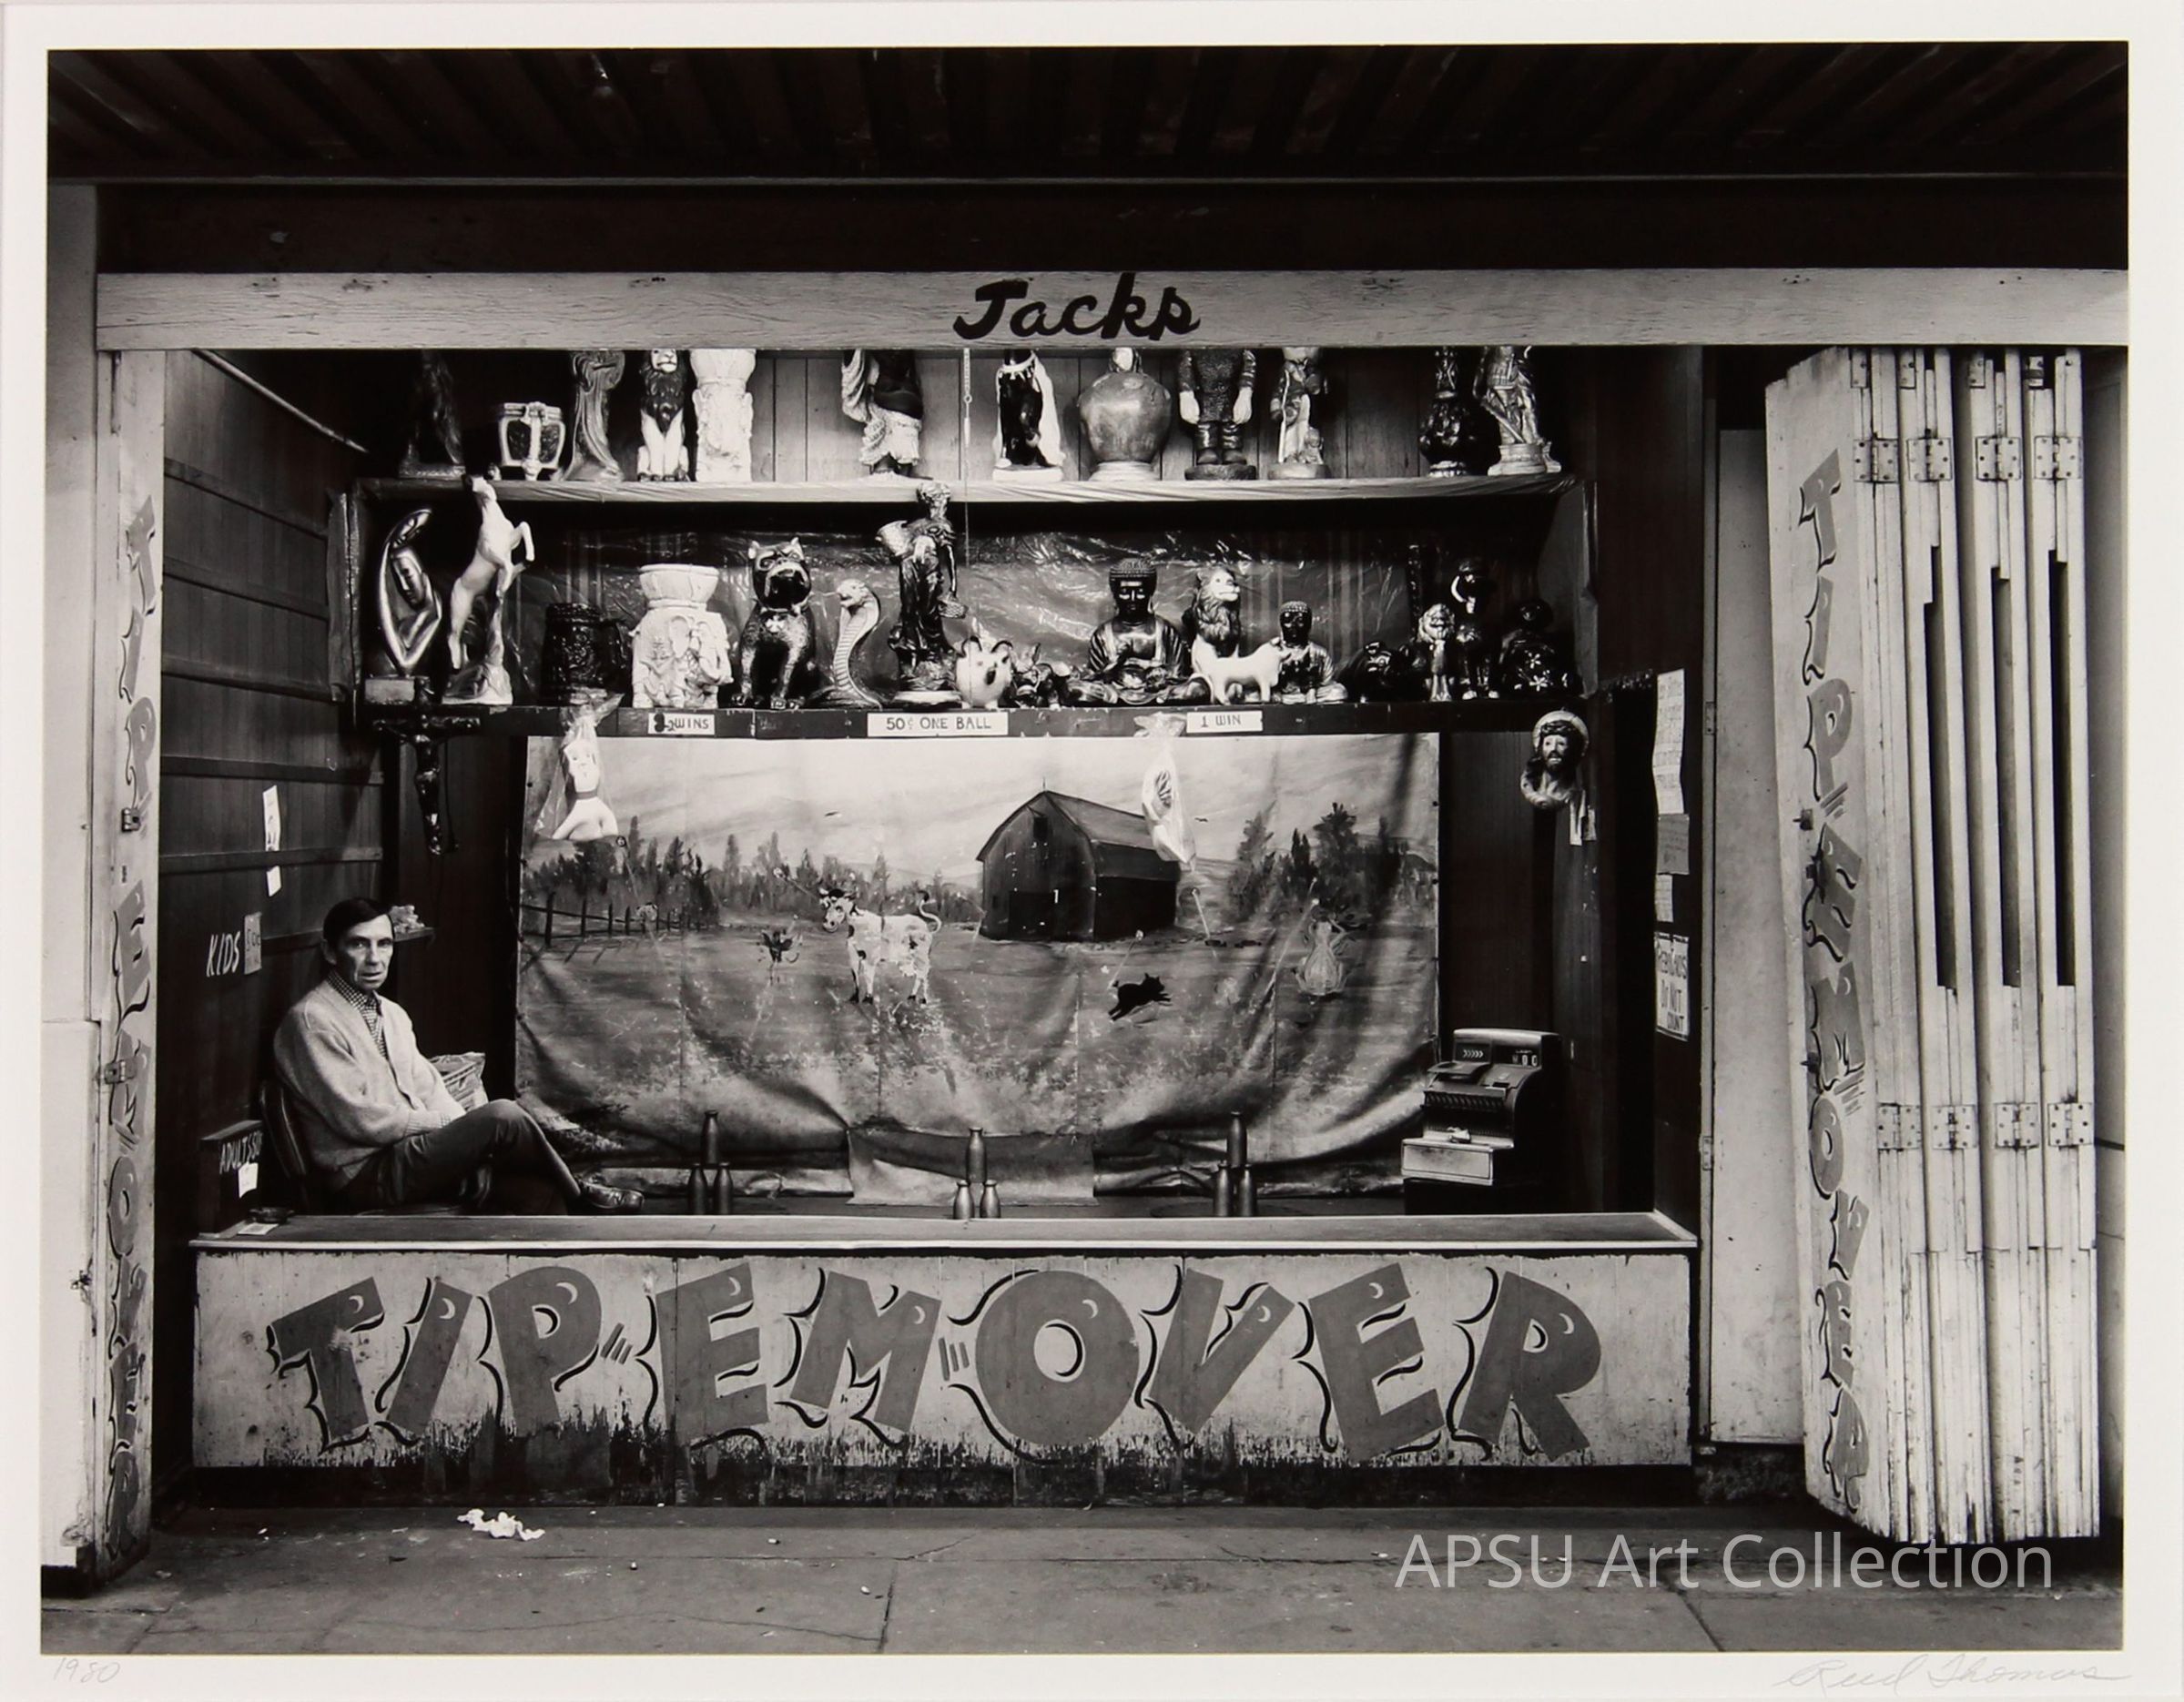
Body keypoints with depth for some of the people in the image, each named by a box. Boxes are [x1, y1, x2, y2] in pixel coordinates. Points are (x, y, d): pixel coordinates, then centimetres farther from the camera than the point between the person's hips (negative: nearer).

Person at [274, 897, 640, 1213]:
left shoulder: (393, 1014, 18)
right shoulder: (311, 1020, -10)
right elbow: (359, 1119, -17)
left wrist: (474, 1146, -4)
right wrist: (449, 1124, -11)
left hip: (415, 1155, 8)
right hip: (366, 1177, -8)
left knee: (539, 1194, -14)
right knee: (502, 1115, -22)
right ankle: (579, 1195, -1)